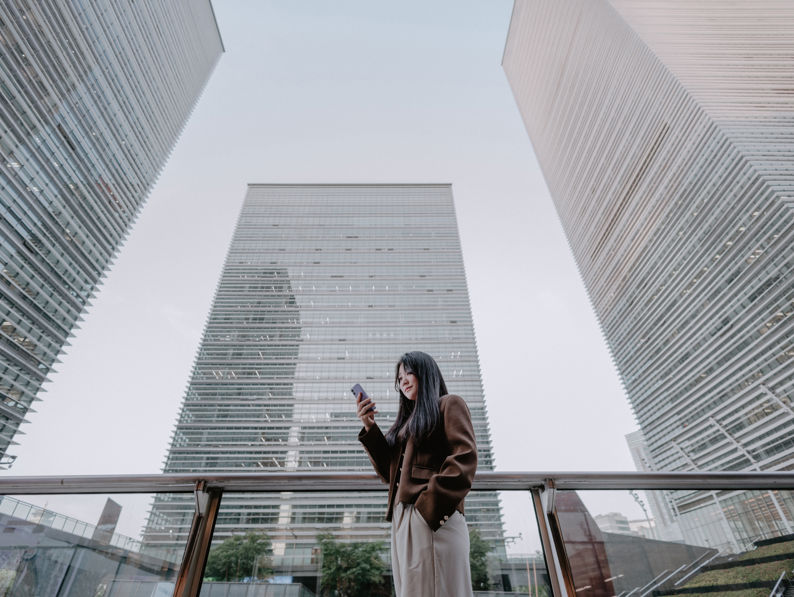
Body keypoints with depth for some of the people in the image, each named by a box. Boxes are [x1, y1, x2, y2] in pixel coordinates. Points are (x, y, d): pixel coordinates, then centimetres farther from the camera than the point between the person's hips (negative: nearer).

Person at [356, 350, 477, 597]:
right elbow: (390, 472, 18)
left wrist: (431, 503, -21)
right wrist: (370, 428, 8)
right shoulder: (407, 420, 26)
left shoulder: (449, 404, 4)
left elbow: (465, 457, -11)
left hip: (432, 518, -7)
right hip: (401, 519, 8)